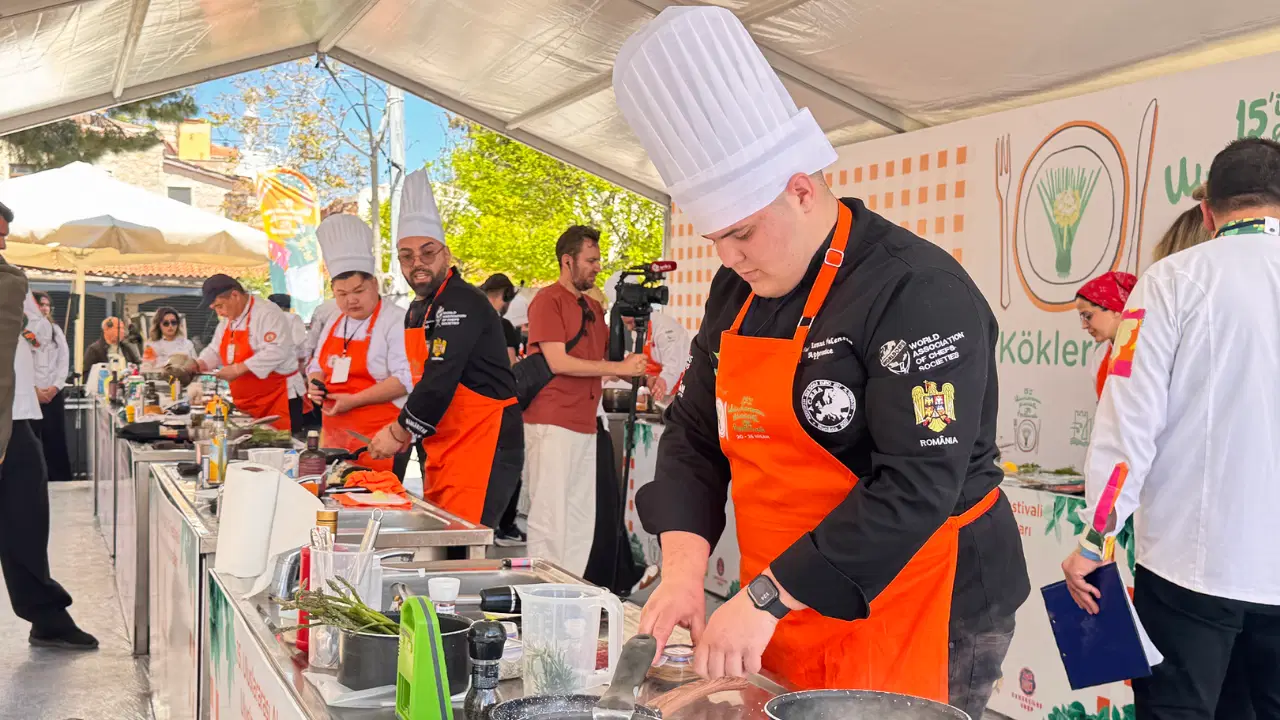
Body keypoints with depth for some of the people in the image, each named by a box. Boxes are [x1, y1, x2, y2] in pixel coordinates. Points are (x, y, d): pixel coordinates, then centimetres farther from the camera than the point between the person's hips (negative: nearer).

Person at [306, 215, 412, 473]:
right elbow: (318, 365, 27)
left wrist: (354, 400, -18)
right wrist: (315, 385, 3)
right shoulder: (334, 324, 15)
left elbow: (405, 378, -18)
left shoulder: (396, 322, -10)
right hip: (334, 435, 7)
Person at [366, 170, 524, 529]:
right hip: (443, 451, 10)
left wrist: (399, 433, -12)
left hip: (481, 449, -10)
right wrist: (403, 432, 6)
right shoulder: (418, 310, 15)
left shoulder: (462, 305, -15)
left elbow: (440, 381, -22)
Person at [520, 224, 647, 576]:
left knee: (581, 519, 9)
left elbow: (609, 357, 25)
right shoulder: (548, 300, -7)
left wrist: (640, 374, 4)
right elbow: (558, 361, -16)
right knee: (550, 517, -5)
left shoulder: (593, 306, 18)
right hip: (552, 424, -8)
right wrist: (619, 368, -13)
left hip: (585, 425, 8)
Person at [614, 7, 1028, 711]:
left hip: (920, 622, -7)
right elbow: (694, 434, 8)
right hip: (786, 617, 7)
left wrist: (767, 598, -25)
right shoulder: (739, 291, 6)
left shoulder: (918, 293, -19)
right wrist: (685, 564, -8)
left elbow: (917, 486, -25)